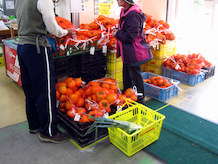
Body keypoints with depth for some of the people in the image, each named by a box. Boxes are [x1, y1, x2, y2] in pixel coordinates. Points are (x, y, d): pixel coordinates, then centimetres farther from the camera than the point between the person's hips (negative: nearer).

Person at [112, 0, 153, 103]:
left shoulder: (133, 14, -21)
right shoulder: (125, 12, 10)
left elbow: (130, 36, -24)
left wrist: (117, 34, -11)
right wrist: (118, 30, 5)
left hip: (134, 53, -10)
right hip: (127, 52, 10)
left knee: (135, 74, 3)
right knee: (126, 73, 19)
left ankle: (139, 97, 19)